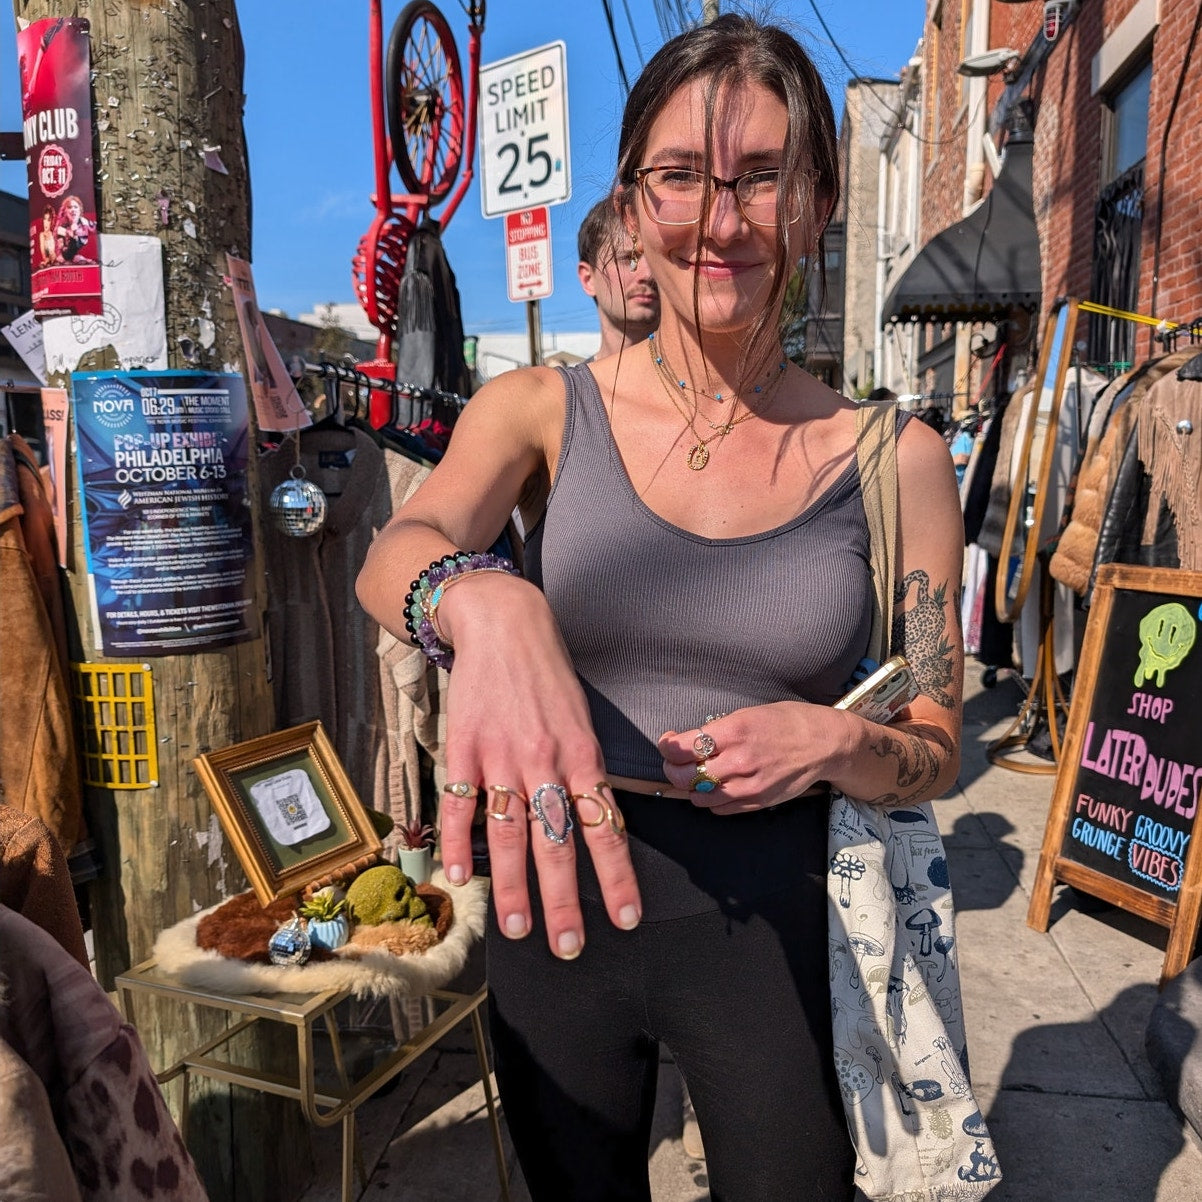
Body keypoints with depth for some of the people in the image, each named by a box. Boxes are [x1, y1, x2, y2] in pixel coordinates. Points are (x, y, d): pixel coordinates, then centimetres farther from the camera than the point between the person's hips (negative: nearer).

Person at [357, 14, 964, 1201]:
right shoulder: (542, 409, -6)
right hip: (555, 893, 1)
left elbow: (934, 754, 0)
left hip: (770, 918, 0)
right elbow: (394, 556, -25)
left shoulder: (894, 459, -6)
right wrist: (483, 604, -47)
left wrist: (833, 743, -21)